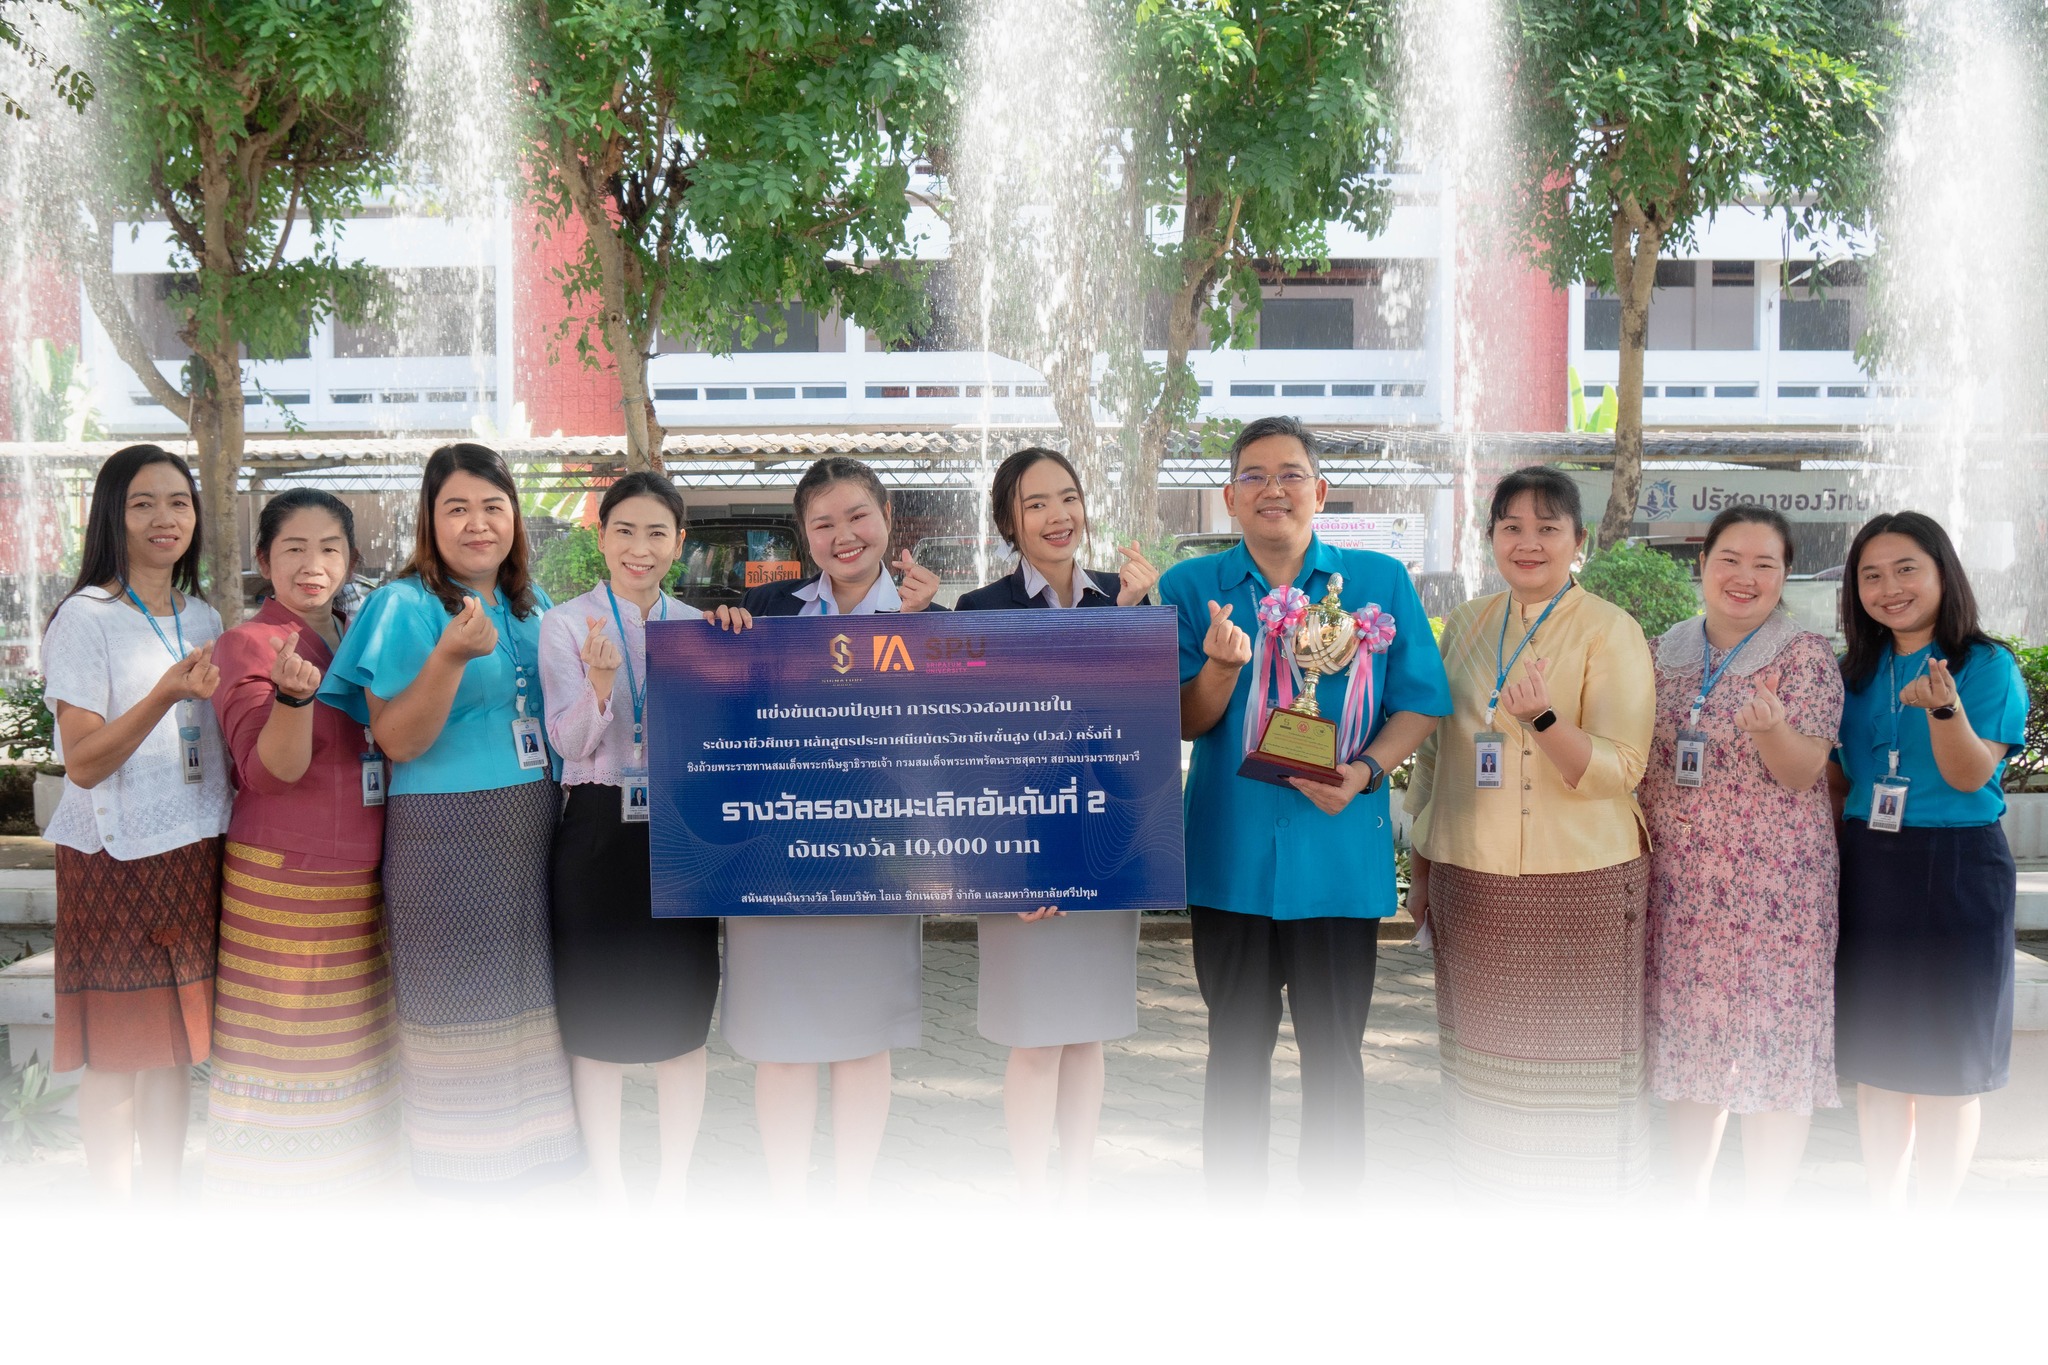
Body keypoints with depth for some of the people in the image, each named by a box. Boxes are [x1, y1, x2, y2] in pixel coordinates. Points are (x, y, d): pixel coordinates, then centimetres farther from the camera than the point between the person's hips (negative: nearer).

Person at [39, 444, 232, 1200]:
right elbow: (83, 763, -14)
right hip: (113, 858, -6)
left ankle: (165, 1202, 22)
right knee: (115, 1054, 1)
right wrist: (166, 695, -27)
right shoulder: (85, 619, -7)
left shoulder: (205, 620, 12)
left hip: (192, 854, 6)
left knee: (177, 1045, 11)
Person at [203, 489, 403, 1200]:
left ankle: (344, 1181, 28)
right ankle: (267, 1194, 12)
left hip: (362, 874, 7)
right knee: (282, 1038, -1)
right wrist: (295, 692, -35)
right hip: (281, 879, -6)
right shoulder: (247, 643, -8)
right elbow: (272, 768, -18)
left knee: (353, 1034, 14)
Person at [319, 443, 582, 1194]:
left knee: (527, 998, 11)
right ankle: (458, 1178, 14)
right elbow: (398, 741, -15)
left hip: (532, 829, 6)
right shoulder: (405, 607, -7)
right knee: (457, 1007, 0)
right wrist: (451, 655, -26)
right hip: (444, 835, -6)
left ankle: (525, 1170, 23)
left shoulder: (533, 605, 12)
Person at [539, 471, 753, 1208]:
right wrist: (600, 684, -27)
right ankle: (609, 1194, 20)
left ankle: (675, 1189, 23)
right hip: (599, 831, -2)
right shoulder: (566, 623, -1)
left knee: (683, 1016, 8)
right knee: (597, 1017, 4)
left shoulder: (698, 625, 8)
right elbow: (569, 742, -8)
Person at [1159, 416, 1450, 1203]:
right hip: (1230, 851, 1)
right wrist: (1222, 667, -20)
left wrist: (1367, 769, -15)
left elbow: (1421, 703, 3)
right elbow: (1184, 725, 1)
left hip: (1338, 850, 0)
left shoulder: (1381, 582, 3)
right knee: (1237, 1049, 10)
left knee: (1333, 1051, 7)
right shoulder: (1190, 588, 4)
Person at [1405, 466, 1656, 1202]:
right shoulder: (1466, 625, 11)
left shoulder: (1611, 632, -4)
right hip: (1470, 879, 5)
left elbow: (1620, 770, -12)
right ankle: (1493, 1196, 24)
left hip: (1580, 883, -4)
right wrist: (1419, 866, 16)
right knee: (1484, 1057, 9)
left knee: (1575, 1060, 0)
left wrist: (1544, 720, -29)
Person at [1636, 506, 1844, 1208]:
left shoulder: (1805, 655, -5)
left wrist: (1770, 728, -33)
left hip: (1771, 887, -4)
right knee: (1689, 1043, 11)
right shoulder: (1669, 651, 9)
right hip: (1677, 886, 4)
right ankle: (1689, 1204, 25)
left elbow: (1802, 773, -13)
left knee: (1770, 1050, 1)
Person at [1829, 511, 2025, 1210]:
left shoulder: (1988, 666, -5)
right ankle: (1882, 1213, 23)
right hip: (1867, 870, 5)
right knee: (1876, 1058, 11)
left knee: (1948, 1067, 3)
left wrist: (1944, 706, -32)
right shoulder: (1857, 672, 9)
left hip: (1956, 870, -4)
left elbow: (1970, 775, -15)